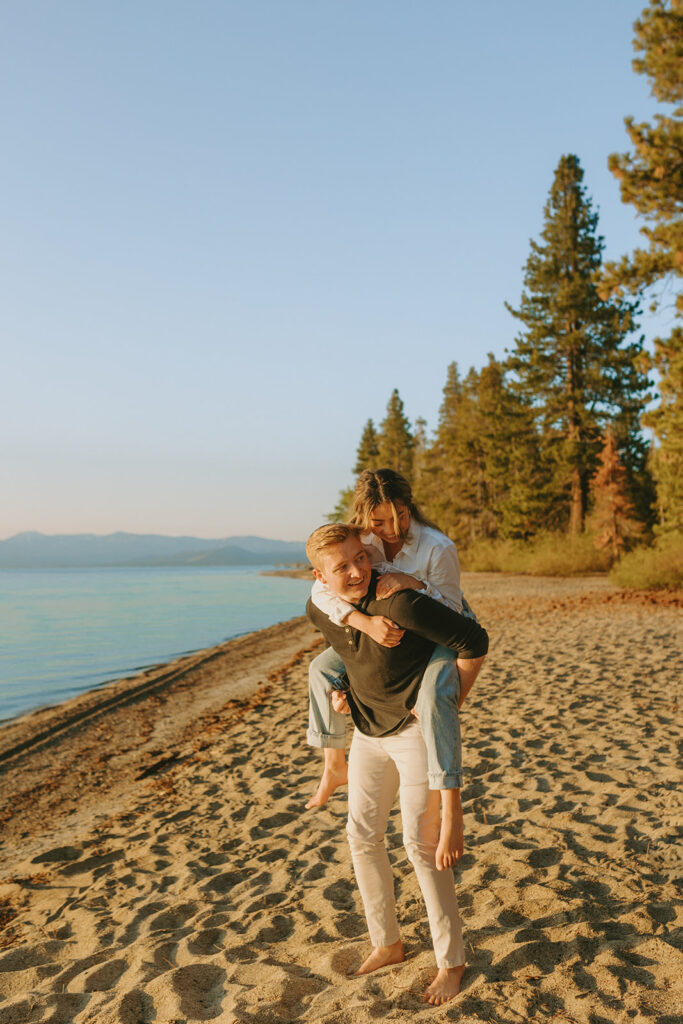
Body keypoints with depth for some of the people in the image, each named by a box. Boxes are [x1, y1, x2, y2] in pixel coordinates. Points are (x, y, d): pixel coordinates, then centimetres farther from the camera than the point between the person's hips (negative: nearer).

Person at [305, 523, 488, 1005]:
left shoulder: (400, 603, -31)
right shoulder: (319, 610, -7)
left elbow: (474, 640, -24)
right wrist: (340, 685, 6)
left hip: (418, 727, -7)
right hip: (368, 728, 7)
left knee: (421, 843, -2)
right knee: (362, 835, 10)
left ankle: (451, 960, 18)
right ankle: (387, 945, 29)